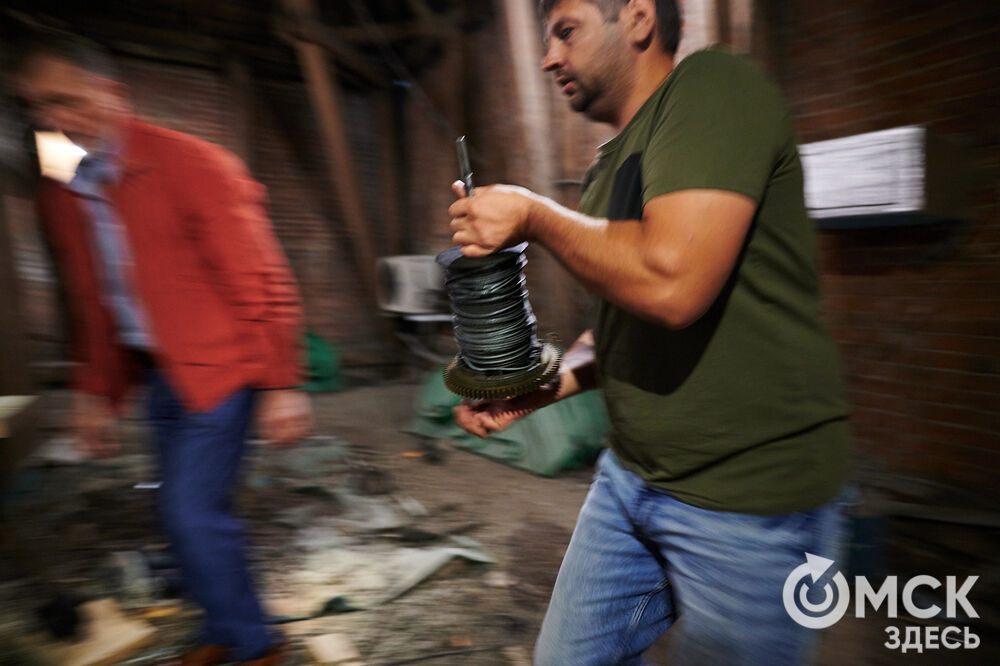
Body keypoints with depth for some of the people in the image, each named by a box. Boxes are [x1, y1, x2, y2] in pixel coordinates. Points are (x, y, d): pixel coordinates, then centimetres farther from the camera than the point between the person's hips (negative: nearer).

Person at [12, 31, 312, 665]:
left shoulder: (191, 163, -13)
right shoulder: (62, 197, 9)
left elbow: (262, 280, -16)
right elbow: (92, 305, 19)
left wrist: (281, 383, -17)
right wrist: (96, 394, 19)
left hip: (217, 370, -7)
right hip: (160, 375, 7)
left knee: (193, 513, -7)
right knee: (192, 512, 15)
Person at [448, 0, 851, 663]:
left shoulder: (713, 84, -13)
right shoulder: (614, 162, 12)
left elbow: (671, 283, -30)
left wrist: (535, 216, -14)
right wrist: (539, 387, 3)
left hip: (749, 497, -8)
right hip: (632, 476, 8)